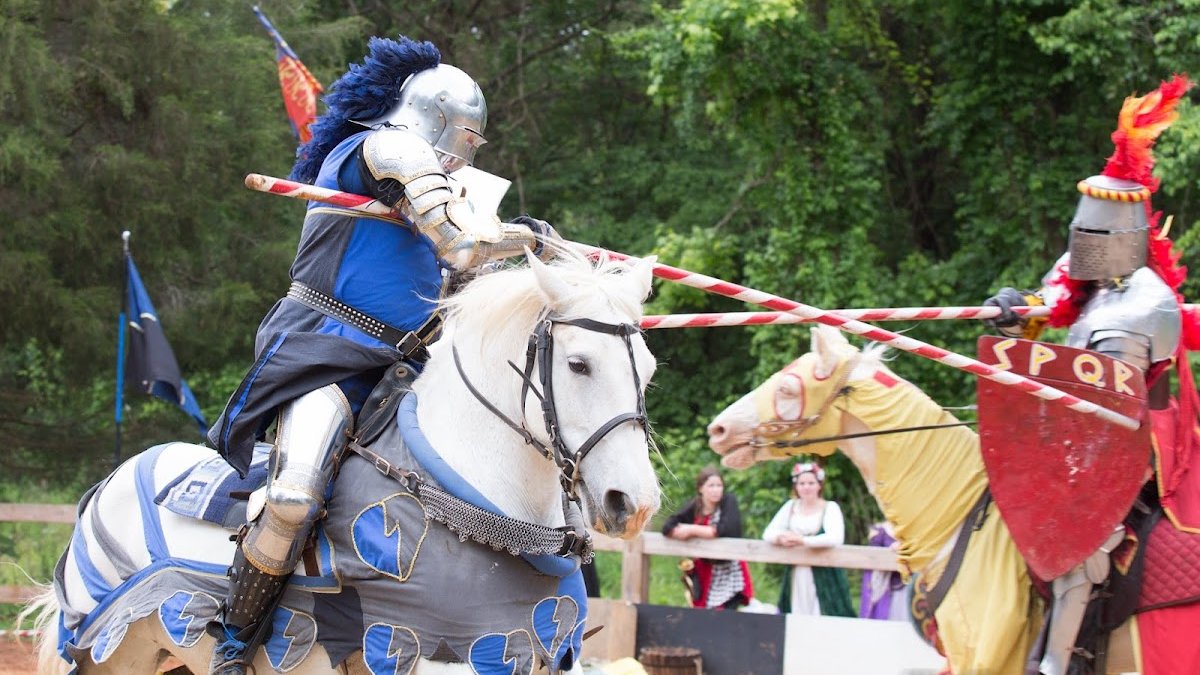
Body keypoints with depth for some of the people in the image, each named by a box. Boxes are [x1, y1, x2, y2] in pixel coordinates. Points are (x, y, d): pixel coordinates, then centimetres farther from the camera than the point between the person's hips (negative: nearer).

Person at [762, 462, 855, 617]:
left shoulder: (830, 508, -3)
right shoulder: (790, 506, 11)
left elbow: (836, 538, -19)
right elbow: (768, 533, 7)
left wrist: (803, 540, -24)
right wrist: (781, 538, -17)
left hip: (824, 577, -4)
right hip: (796, 577, 4)